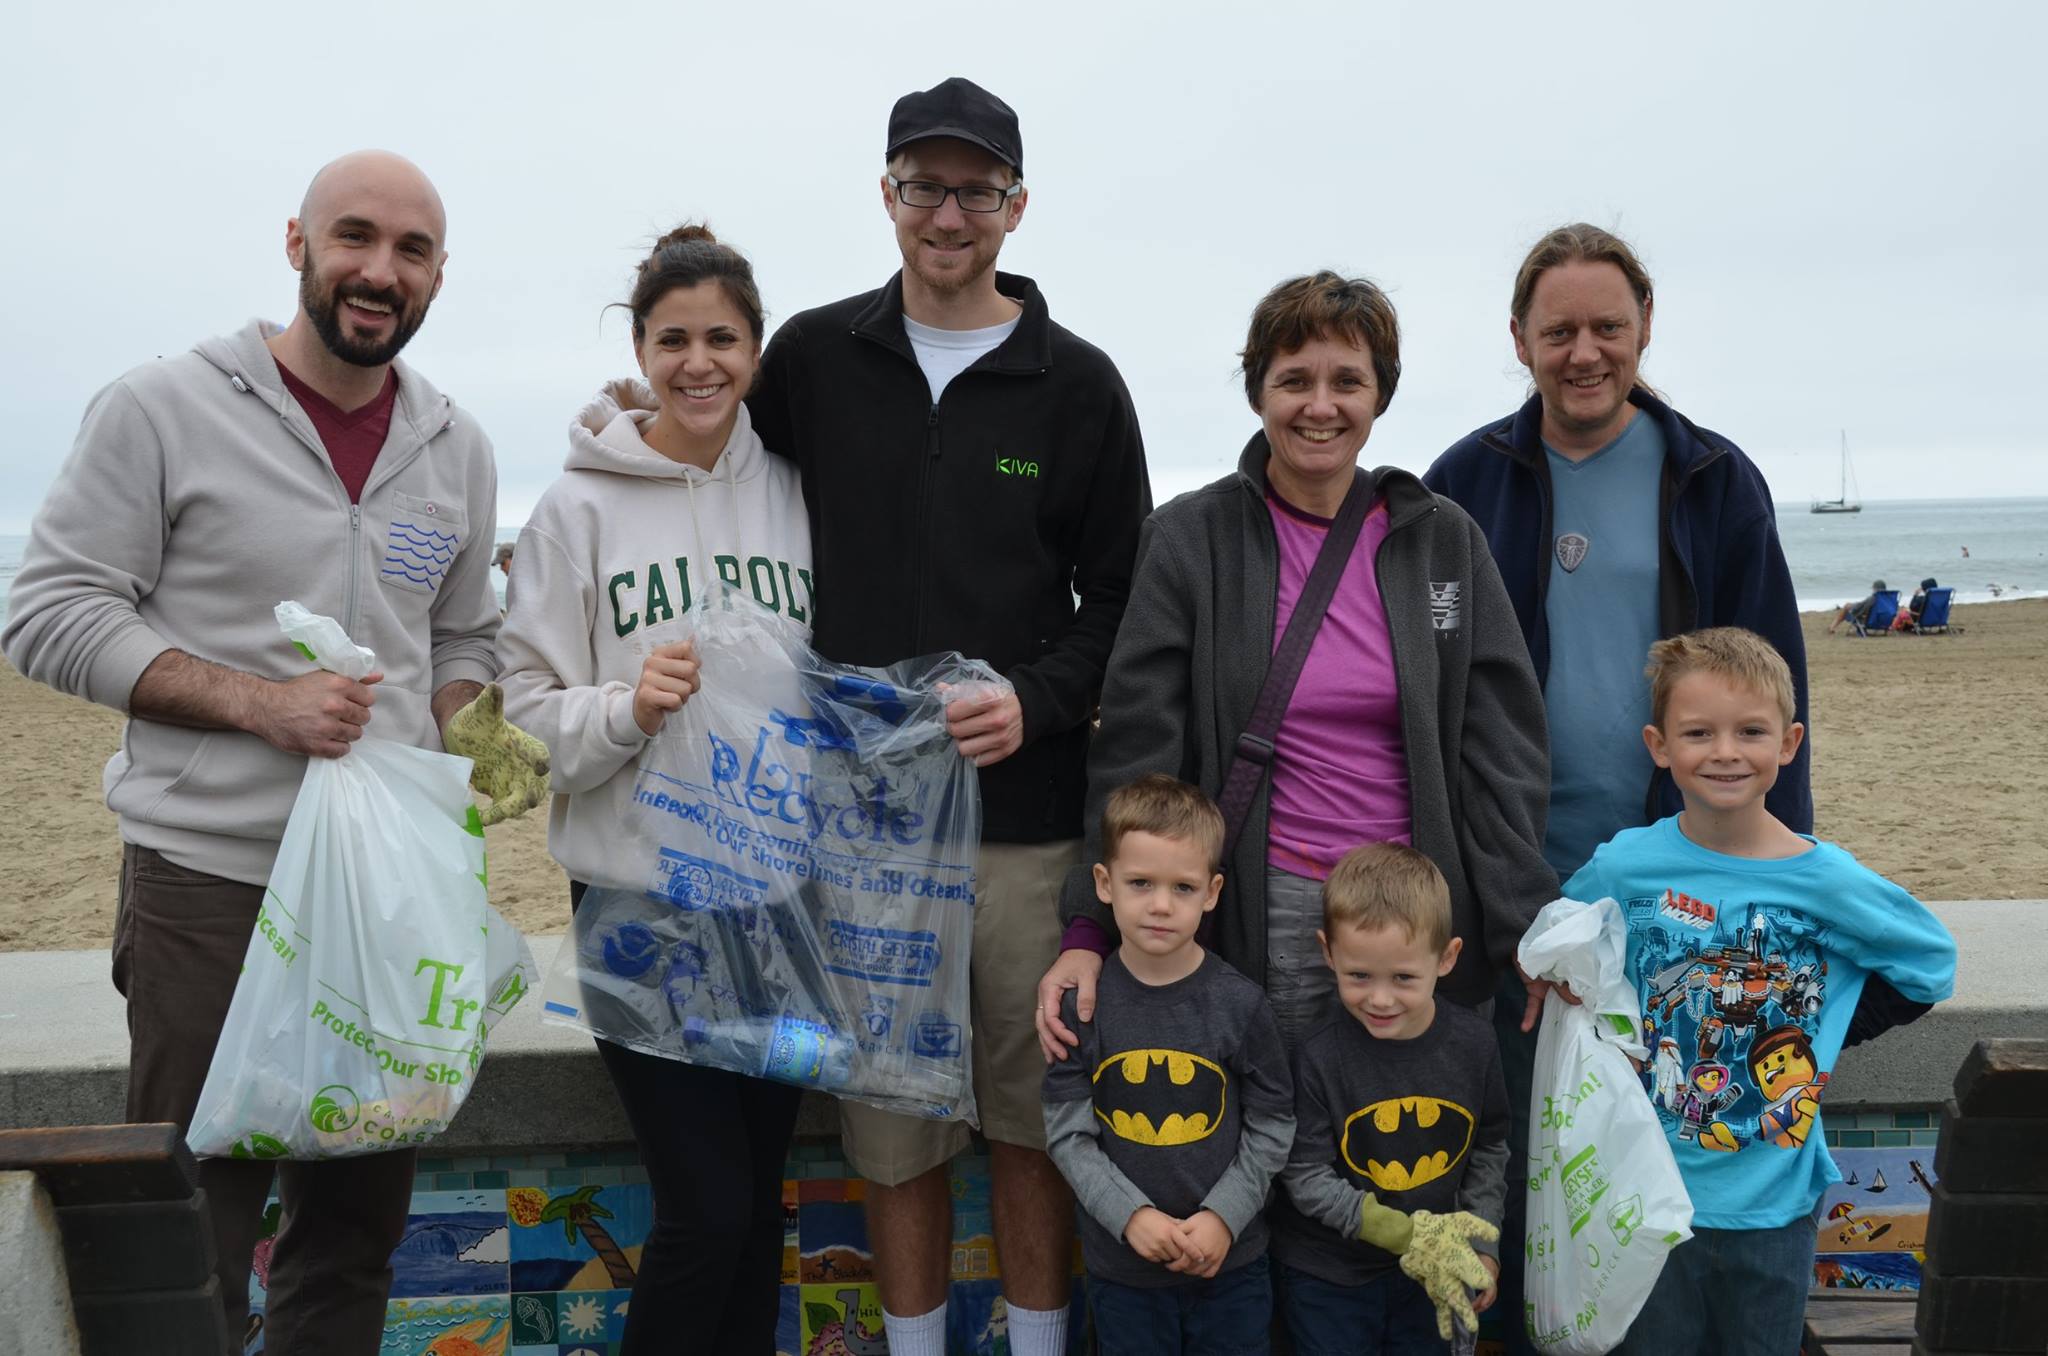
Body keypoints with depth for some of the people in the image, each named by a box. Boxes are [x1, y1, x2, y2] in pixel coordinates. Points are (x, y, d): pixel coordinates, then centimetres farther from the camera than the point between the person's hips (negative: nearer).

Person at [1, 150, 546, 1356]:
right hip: (210, 882, -4)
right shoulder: (165, 409, -5)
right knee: (191, 1259, 5)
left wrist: (472, 732, -3)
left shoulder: (457, 447, 9)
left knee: (356, 1232, 16)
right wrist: (258, 701, -17)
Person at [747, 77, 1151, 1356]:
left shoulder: (1077, 384, 3)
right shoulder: (812, 356, 6)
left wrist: (1039, 700, -12)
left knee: (1031, 1114, 8)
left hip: (1028, 815, -1)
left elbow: (1121, 598, 5)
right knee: (894, 1121, 10)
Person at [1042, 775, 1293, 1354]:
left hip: (1230, 1260, 0)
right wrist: (1131, 1215, -16)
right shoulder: (1082, 1002, -10)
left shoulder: (1239, 1002, -10)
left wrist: (1223, 1214, -11)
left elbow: (1272, 1124, -3)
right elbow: (1067, 1132, -7)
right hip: (1121, 1264, 0)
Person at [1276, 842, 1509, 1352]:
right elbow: (1306, 1177, -17)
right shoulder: (1319, 1058, -22)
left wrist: (1481, 1245, -1)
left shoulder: (1473, 1042, -11)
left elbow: (1490, 1148, 4)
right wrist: (1406, 1235, -22)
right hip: (1330, 1277, -3)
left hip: (1432, 1272, 3)